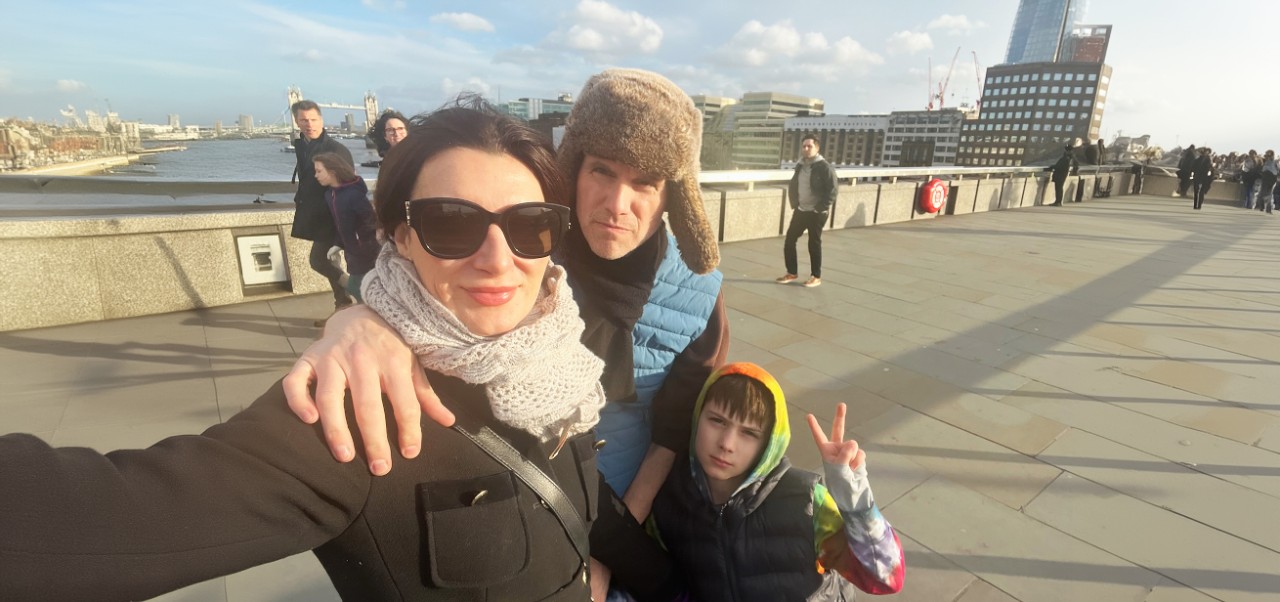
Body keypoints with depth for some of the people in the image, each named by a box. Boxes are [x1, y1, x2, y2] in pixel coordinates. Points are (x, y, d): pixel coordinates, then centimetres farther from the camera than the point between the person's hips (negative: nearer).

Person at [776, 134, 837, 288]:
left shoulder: (824, 167, -12)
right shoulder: (800, 166, 8)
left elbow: (833, 190, -15)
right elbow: (792, 186, 20)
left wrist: (821, 208, -16)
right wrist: (794, 203, 9)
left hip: (816, 213, -6)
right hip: (800, 211, 6)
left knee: (814, 244, 2)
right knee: (789, 240, 4)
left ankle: (816, 276, 15)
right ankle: (792, 273, 18)